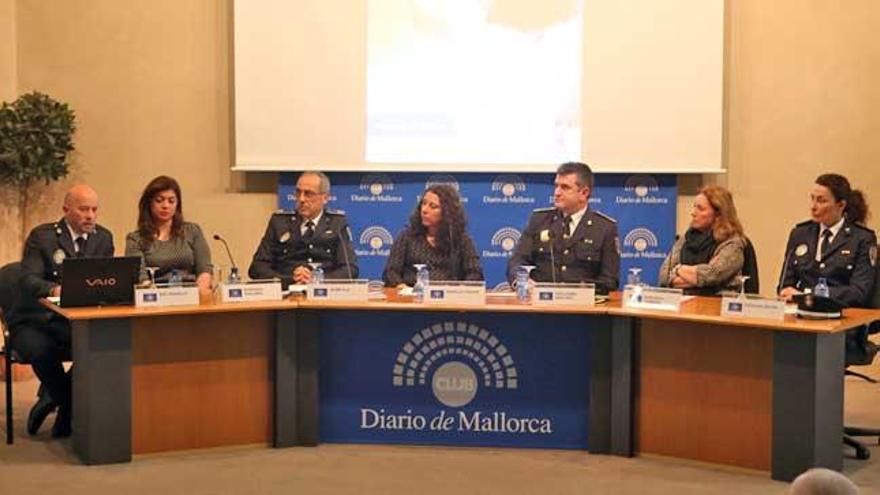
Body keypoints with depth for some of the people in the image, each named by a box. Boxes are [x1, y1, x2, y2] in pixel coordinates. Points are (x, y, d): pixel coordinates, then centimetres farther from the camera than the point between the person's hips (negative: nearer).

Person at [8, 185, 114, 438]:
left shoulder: (103, 237, 11)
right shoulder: (42, 236, -3)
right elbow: (28, 279, -15)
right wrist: (53, 289, -36)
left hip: (77, 321, 3)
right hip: (35, 321, -3)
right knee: (41, 350, -36)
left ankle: (55, 395, -7)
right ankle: (68, 402, -7)